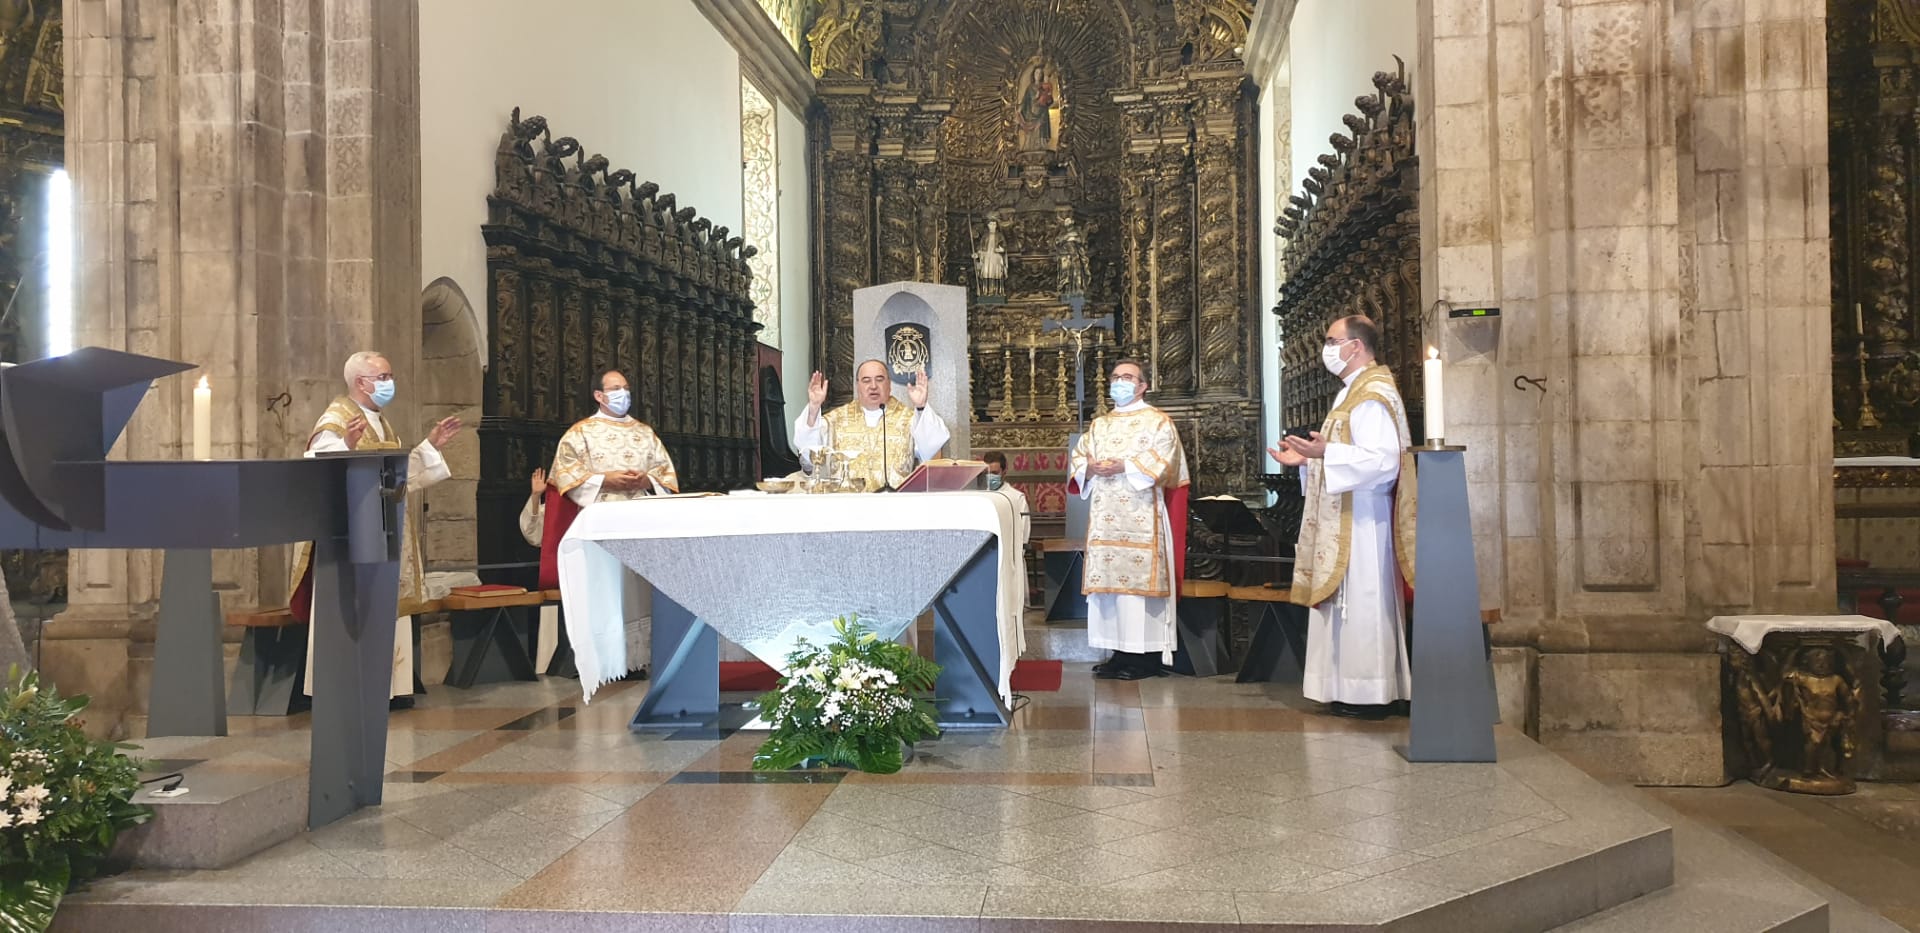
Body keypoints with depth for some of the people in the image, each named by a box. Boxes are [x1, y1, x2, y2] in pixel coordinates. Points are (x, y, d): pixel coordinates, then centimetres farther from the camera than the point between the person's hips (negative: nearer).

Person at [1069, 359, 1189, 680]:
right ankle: (1120, 652, 8)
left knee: (1138, 579, -9)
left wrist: (1123, 467, -19)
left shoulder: (1157, 421, 4)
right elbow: (1078, 458, 12)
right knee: (1109, 579, 3)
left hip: (1140, 517, -6)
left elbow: (1162, 460, -10)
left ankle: (1145, 656, -8)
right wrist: (1090, 468, -10)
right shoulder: (1098, 425, 21)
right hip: (1105, 518, 6)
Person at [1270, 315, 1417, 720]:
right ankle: (1352, 690, 16)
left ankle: (1370, 695, 0)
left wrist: (1324, 452, -31)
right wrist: (1307, 458, 13)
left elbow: (1383, 460, -25)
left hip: (1361, 520, -10)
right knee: (1349, 605, 11)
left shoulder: (1372, 396, -15)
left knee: (1362, 603, -6)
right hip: (1344, 520, 10)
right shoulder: (1354, 393, 18)